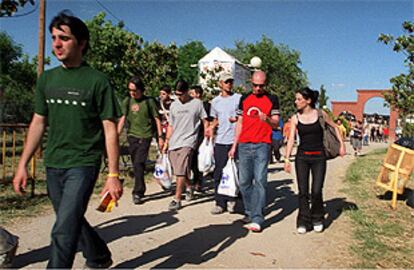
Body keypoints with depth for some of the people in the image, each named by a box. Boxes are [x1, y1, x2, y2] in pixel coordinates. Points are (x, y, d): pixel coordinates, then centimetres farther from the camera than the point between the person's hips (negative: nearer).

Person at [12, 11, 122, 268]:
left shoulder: (97, 81, -9)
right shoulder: (47, 79, 7)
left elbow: (110, 130, -9)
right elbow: (38, 123, 12)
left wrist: (114, 175, -13)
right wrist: (23, 165, 8)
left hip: (83, 164, -6)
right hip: (53, 165, 6)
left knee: (64, 230, -11)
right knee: (73, 221, 19)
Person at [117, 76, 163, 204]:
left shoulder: (149, 101, -3)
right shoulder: (127, 101, 7)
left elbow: (157, 119, 2)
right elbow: (123, 118, 11)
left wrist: (160, 137, -1)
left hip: (145, 136, -4)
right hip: (132, 136, 4)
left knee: (139, 164, -13)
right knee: (136, 165, 12)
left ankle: (137, 193, -7)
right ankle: (141, 189, 28)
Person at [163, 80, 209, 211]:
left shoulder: (197, 103, -1)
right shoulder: (174, 105, 12)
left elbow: (205, 121, 3)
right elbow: (170, 126, 16)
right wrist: (166, 142, 13)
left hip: (187, 142, -5)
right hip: (173, 143, 5)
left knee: (181, 172, -14)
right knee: (179, 171, 13)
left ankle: (177, 199, -9)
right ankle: (189, 187, 38)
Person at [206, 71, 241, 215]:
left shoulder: (239, 98, 2)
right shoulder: (215, 101, 13)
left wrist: (237, 119, -14)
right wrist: (211, 127, 2)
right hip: (220, 141, 3)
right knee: (219, 173, 2)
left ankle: (231, 200, 17)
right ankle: (220, 203, 10)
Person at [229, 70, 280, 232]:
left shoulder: (272, 100, 5)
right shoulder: (244, 99, 15)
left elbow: (276, 124, 3)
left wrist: (267, 119, -20)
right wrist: (234, 146, 13)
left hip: (262, 145, -4)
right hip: (244, 145, 4)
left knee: (260, 181, -9)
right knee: (244, 181, 6)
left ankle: (257, 219, -8)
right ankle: (249, 212, 22)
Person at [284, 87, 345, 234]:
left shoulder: (320, 114, -2)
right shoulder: (295, 118, 0)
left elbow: (335, 127, 12)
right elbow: (291, 139, -6)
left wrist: (342, 144, 5)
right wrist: (287, 159, -14)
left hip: (318, 157, -1)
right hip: (302, 157, 1)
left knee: (316, 191, -4)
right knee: (303, 191, 1)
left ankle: (317, 220, 20)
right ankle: (303, 222, 15)